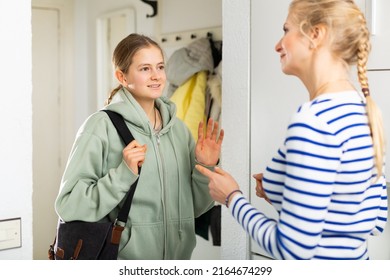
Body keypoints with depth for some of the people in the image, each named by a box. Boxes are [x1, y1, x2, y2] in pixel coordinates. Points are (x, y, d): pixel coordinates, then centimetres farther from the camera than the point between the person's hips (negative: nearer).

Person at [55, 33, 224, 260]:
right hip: (120, 263, -4)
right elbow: (68, 206, -17)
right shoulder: (101, 126, -14)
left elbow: (194, 207, 6)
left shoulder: (178, 127, 1)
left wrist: (205, 168, -9)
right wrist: (123, 174, -26)